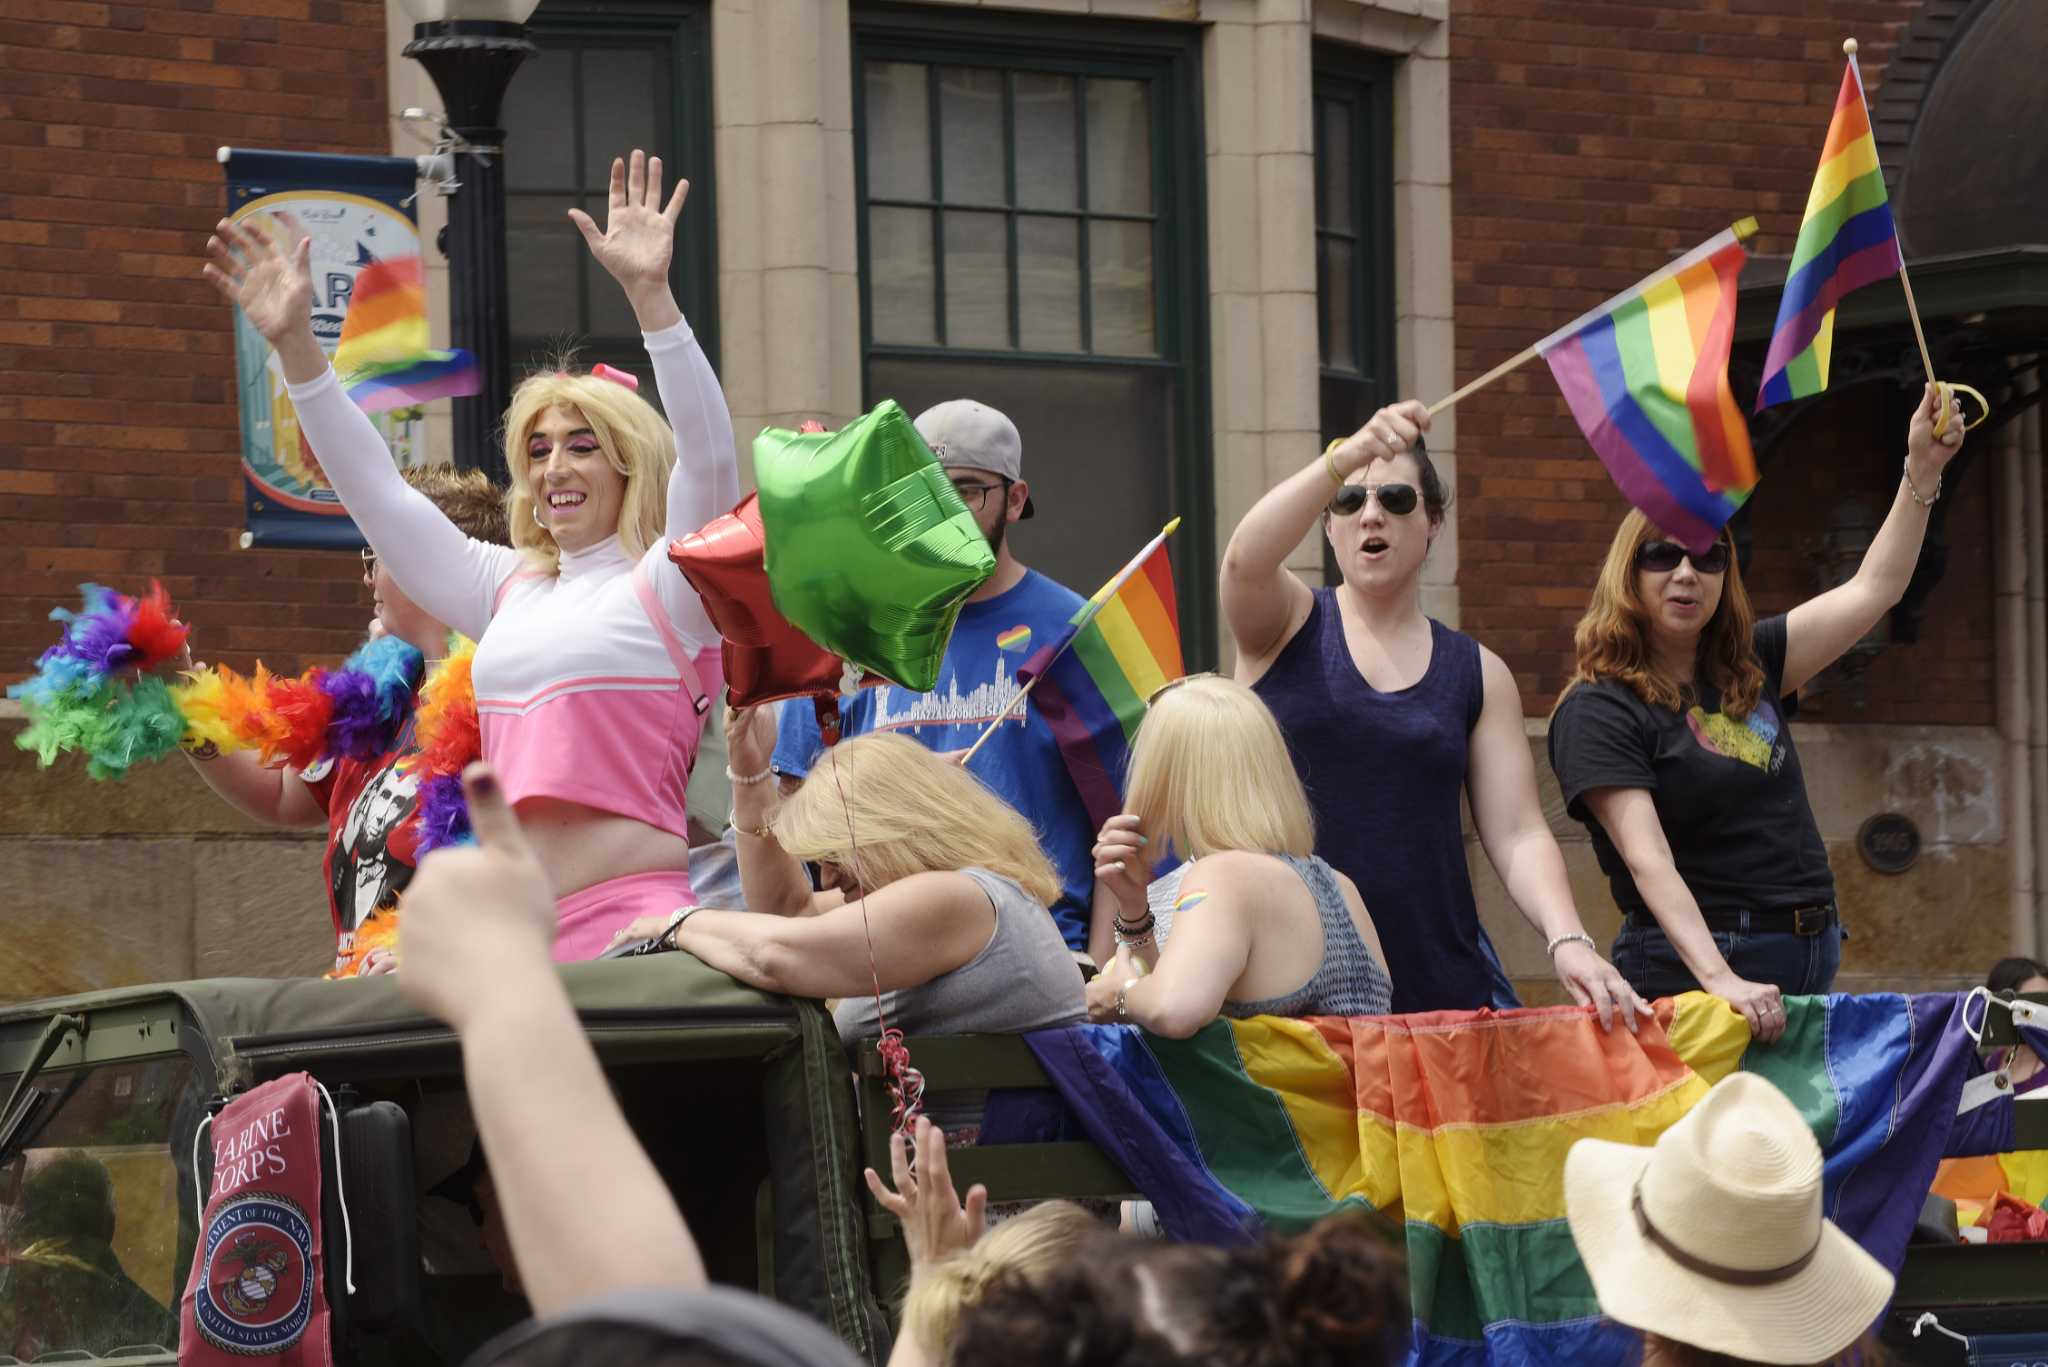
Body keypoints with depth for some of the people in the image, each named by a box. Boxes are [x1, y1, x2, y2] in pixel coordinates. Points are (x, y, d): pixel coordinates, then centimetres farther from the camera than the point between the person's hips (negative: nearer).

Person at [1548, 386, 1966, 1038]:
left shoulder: (1750, 667, 12)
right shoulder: (1598, 710, -8)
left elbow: (1871, 591, 15)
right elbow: (1648, 860, -20)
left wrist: (1923, 470, 5)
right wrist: (1720, 980, -31)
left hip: (1808, 963, 7)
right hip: (1688, 975, -6)